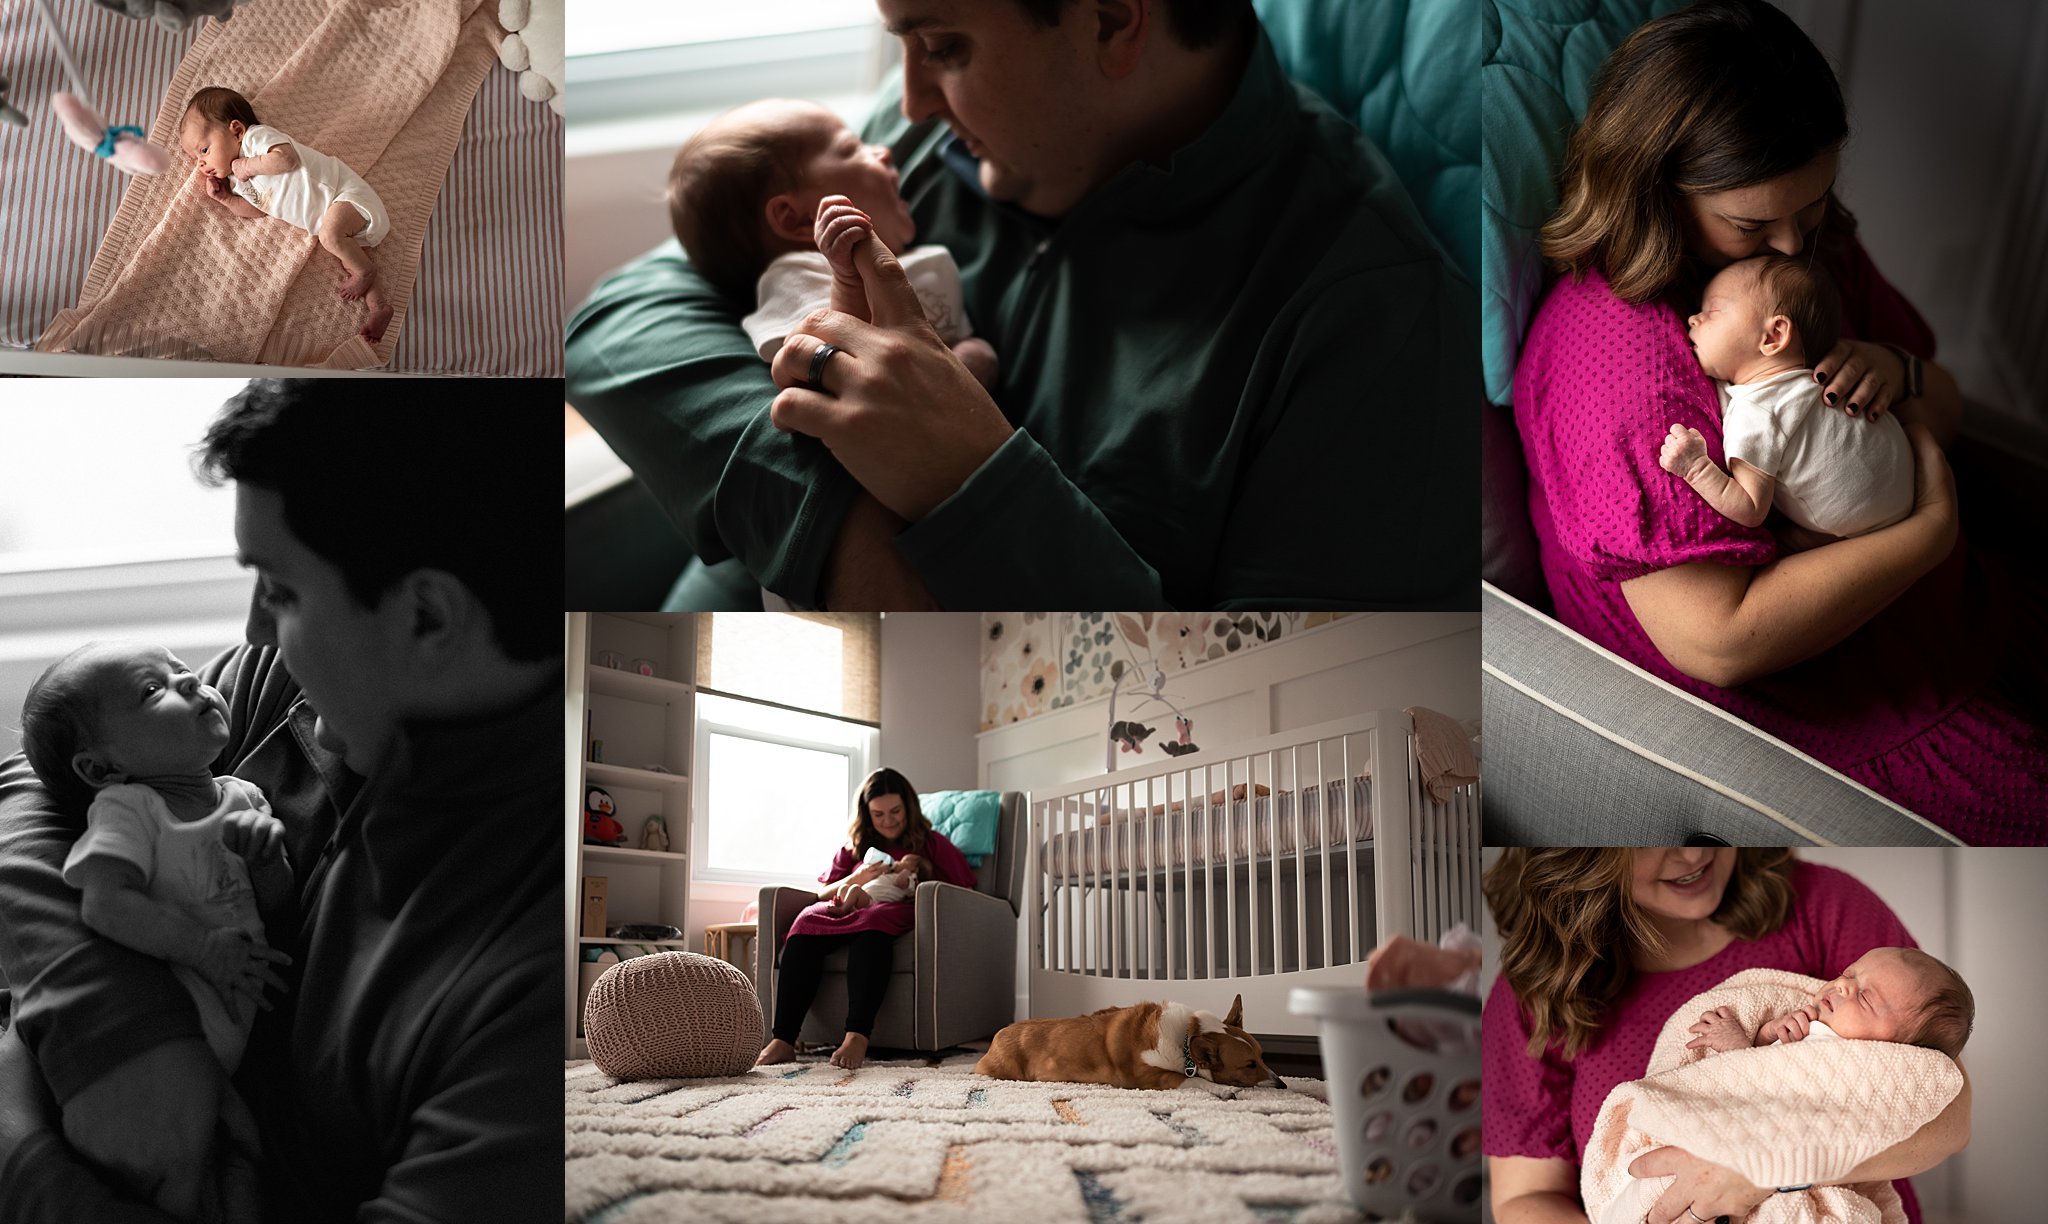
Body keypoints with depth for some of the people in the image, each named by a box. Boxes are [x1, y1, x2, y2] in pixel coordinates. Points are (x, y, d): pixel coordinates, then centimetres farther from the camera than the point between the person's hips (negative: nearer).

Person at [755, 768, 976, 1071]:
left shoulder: (930, 843, 22)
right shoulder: (854, 847, 29)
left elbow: (965, 890, 12)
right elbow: (822, 893, 21)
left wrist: (924, 867, -1)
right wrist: (857, 879, 2)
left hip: (900, 912, -3)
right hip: (848, 910, 3)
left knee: (873, 921, -41)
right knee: (807, 920, -32)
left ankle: (857, 1037, -55)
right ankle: (783, 1040, -43)